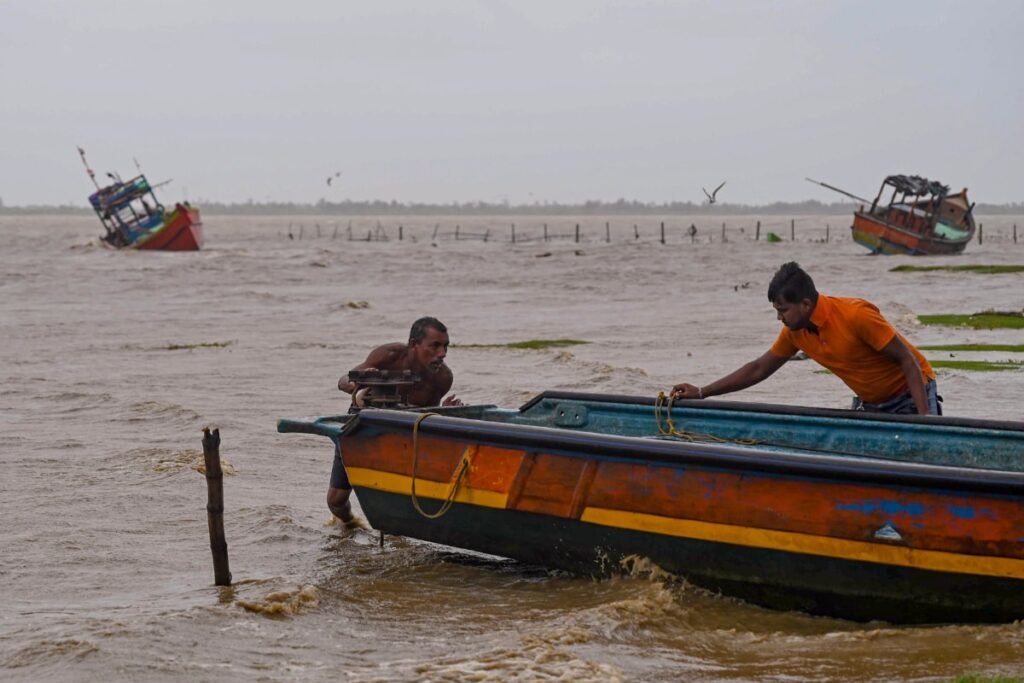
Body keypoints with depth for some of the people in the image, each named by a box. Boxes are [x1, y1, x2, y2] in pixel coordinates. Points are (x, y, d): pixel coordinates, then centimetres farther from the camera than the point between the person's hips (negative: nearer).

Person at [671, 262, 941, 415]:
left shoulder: (856, 315, -27)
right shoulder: (795, 332, -5)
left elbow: (908, 360, -24)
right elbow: (759, 369, 7)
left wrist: (924, 417, -32)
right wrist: (701, 393, 2)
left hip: (910, 395, -7)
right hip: (869, 405, 7)